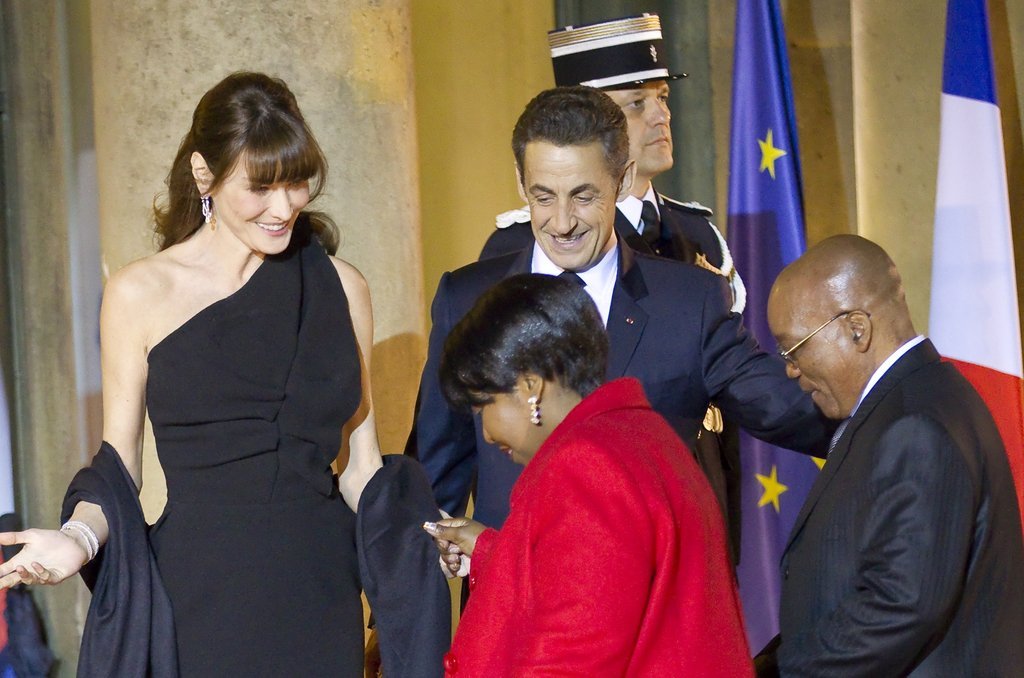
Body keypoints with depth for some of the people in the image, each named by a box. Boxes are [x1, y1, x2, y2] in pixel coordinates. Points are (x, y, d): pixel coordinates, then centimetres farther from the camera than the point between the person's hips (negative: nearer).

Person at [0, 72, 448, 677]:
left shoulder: (340, 288, 8)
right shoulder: (141, 293, -1)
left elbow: (359, 465, 9)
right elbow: (119, 468, 0)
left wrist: (432, 543, -8)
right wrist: (79, 537, -21)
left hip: (321, 600, 3)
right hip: (199, 600, -3)